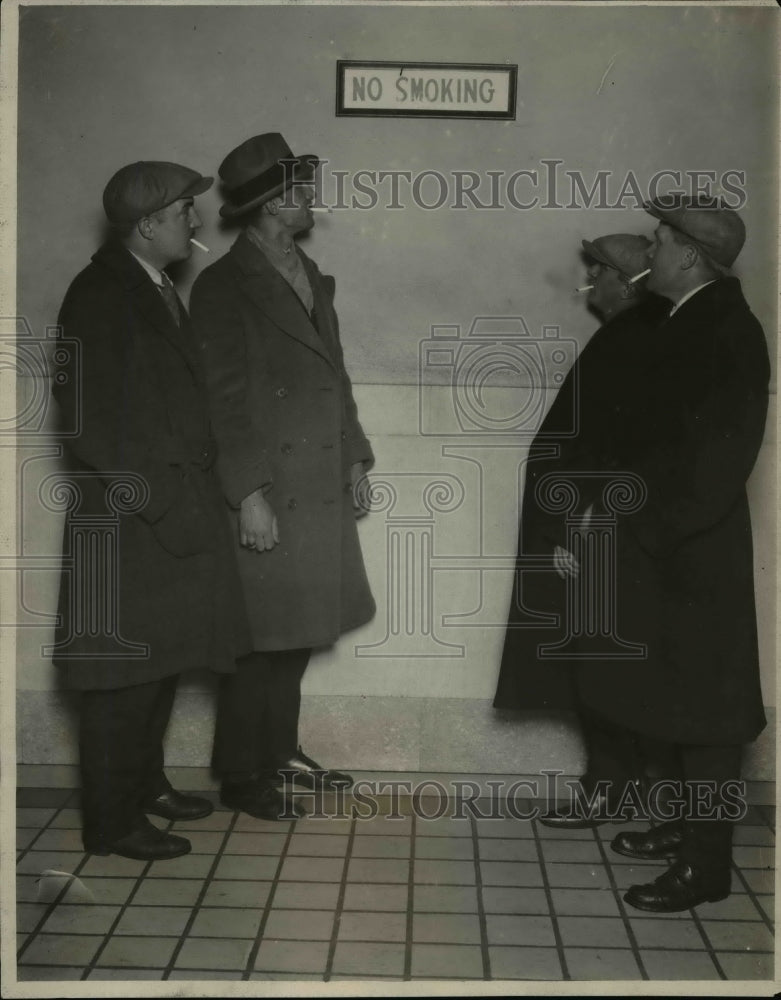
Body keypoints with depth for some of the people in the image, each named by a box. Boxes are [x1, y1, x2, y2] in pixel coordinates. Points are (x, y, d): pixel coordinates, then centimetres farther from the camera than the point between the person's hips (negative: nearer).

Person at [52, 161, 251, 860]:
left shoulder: (159, 291, 14)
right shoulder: (101, 295, -13)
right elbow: (92, 421, -18)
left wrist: (199, 496, 11)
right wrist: (156, 503, -18)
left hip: (179, 511, 9)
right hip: (129, 521, -8)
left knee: (162, 664, 17)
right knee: (125, 677, 1)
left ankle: (145, 783, 33)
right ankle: (113, 821, 13)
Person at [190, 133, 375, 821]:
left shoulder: (311, 278, 15)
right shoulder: (224, 286, -9)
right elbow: (225, 398, -14)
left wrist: (354, 459, 14)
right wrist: (249, 494, -17)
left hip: (319, 492, 7)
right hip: (267, 496, -7)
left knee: (297, 635, 15)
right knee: (260, 641, 0)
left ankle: (280, 752, 30)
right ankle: (241, 776, 14)